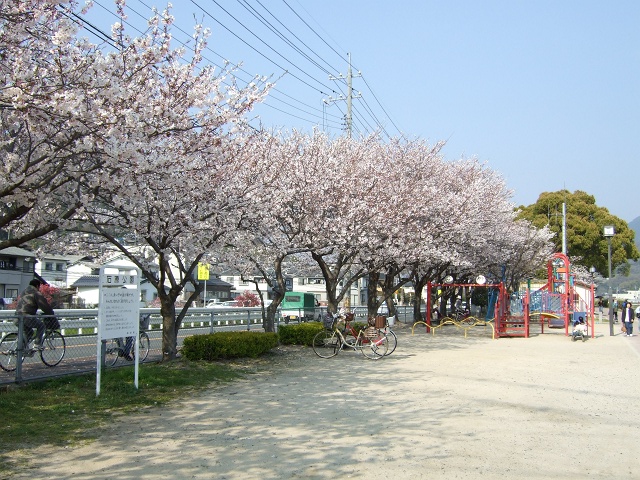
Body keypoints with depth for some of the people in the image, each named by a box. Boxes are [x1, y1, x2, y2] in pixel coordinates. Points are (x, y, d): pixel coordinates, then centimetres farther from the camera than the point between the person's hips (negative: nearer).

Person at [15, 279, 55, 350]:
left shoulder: (24, 292, 27)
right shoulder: (36, 293, -1)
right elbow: (45, 305, -3)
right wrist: (51, 314, 10)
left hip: (18, 316, 8)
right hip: (27, 317, -8)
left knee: (28, 331, 25)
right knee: (41, 325, 8)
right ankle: (37, 344, 0)